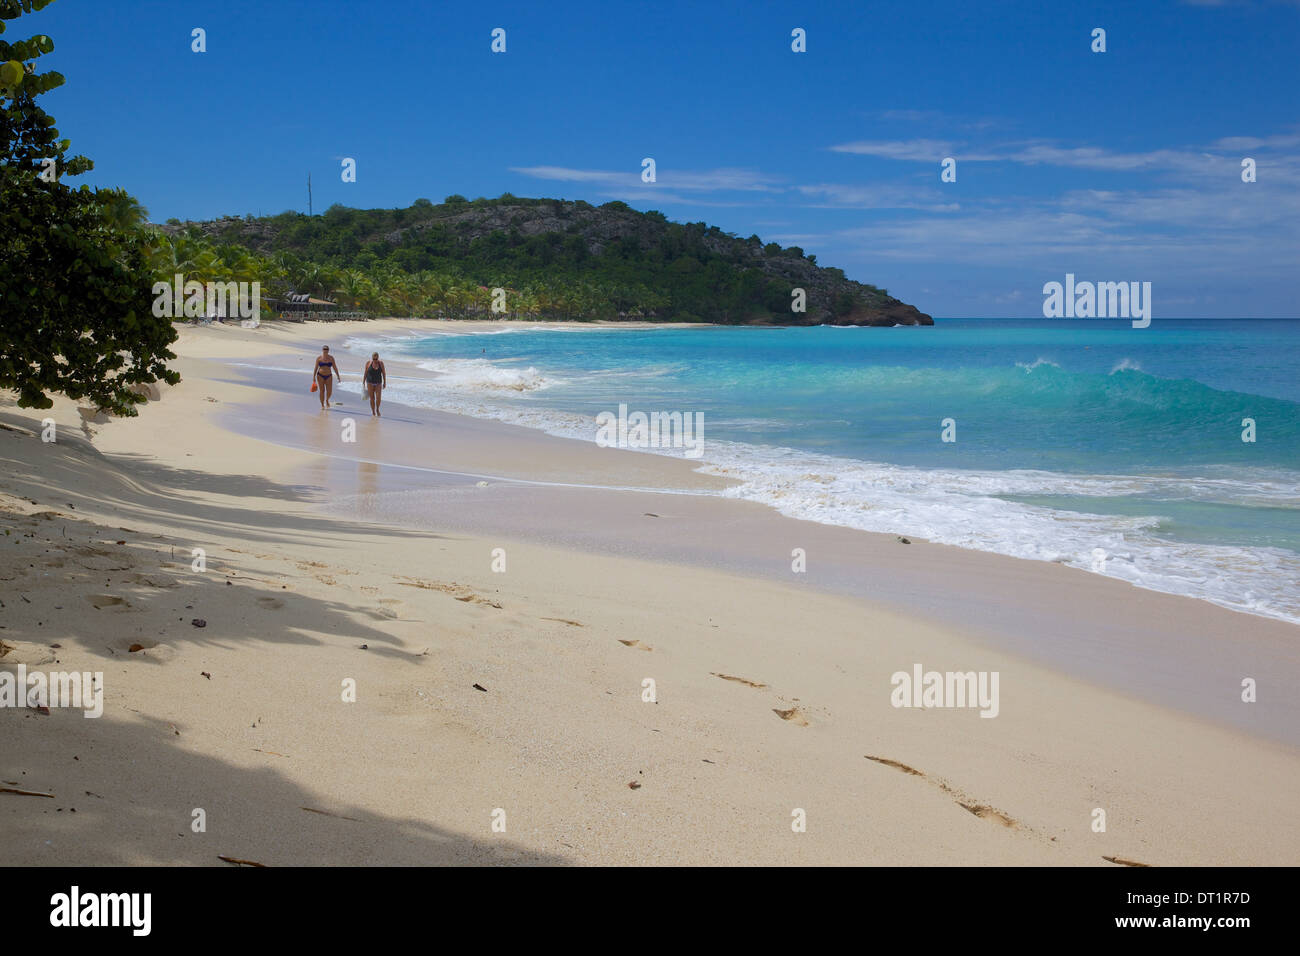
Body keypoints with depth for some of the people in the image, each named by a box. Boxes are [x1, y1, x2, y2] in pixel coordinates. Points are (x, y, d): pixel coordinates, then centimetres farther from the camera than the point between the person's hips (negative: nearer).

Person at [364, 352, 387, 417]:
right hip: (370, 383, 0)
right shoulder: (368, 363, -7)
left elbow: (384, 373, 2)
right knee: (372, 398, 0)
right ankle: (373, 412, 12)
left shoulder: (381, 363, -5)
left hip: (378, 383, 0)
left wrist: (385, 382, 1)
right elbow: (365, 373, 0)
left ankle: (377, 409, 15)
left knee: (379, 398, -11)